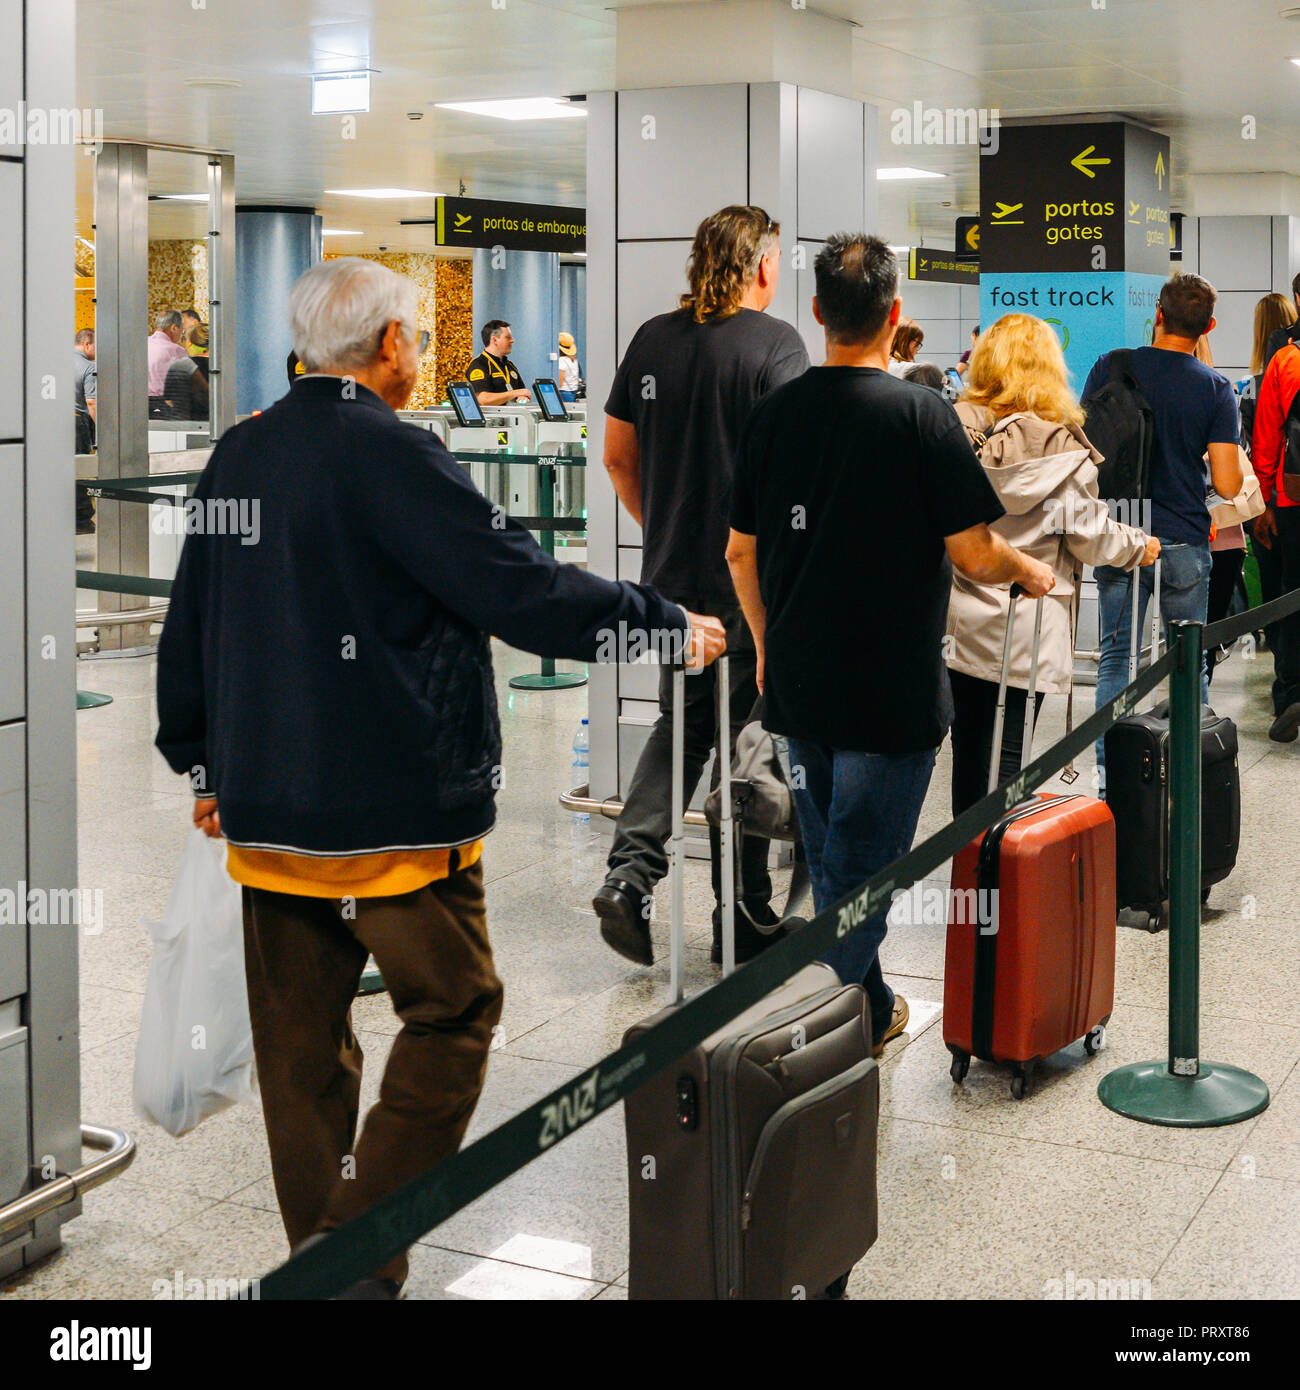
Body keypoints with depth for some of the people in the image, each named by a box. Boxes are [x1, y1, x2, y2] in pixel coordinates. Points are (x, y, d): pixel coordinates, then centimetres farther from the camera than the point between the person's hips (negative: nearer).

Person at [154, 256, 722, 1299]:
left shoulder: (239, 456, 9)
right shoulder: (393, 456, -14)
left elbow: (189, 626, 16)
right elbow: (523, 588, -16)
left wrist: (200, 764, 26)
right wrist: (668, 624, -4)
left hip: (264, 808, 7)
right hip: (396, 807, -7)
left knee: (300, 1036, 13)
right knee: (452, 1015, 4)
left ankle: (317, 1245, 23)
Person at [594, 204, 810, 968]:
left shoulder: (651, 340, 6)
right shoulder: (774, 341, -11)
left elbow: (618, 457, 11)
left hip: (672, 573, 5)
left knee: (683, 723, 20)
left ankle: (630, 871, 2)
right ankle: (745, 919, 15)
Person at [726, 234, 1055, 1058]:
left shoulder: (773, 412, 1)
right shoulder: (921, 415, -14)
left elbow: (741, 551, 9)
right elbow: (976, 555, -14)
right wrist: (1034, 573, 8)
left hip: (798, 684, 6)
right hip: (890, 692, -6)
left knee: (831, 860, 21)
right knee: (858, 870, 3)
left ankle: (871, 1011, 37)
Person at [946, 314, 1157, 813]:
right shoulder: (1061, 443, -10)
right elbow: (1087, 533, -6)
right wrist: (1140, 546, 12)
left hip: (963, 621, 3)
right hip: (1024, 628, -3)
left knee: (968, 747, 14)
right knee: (1007, 753, 3)